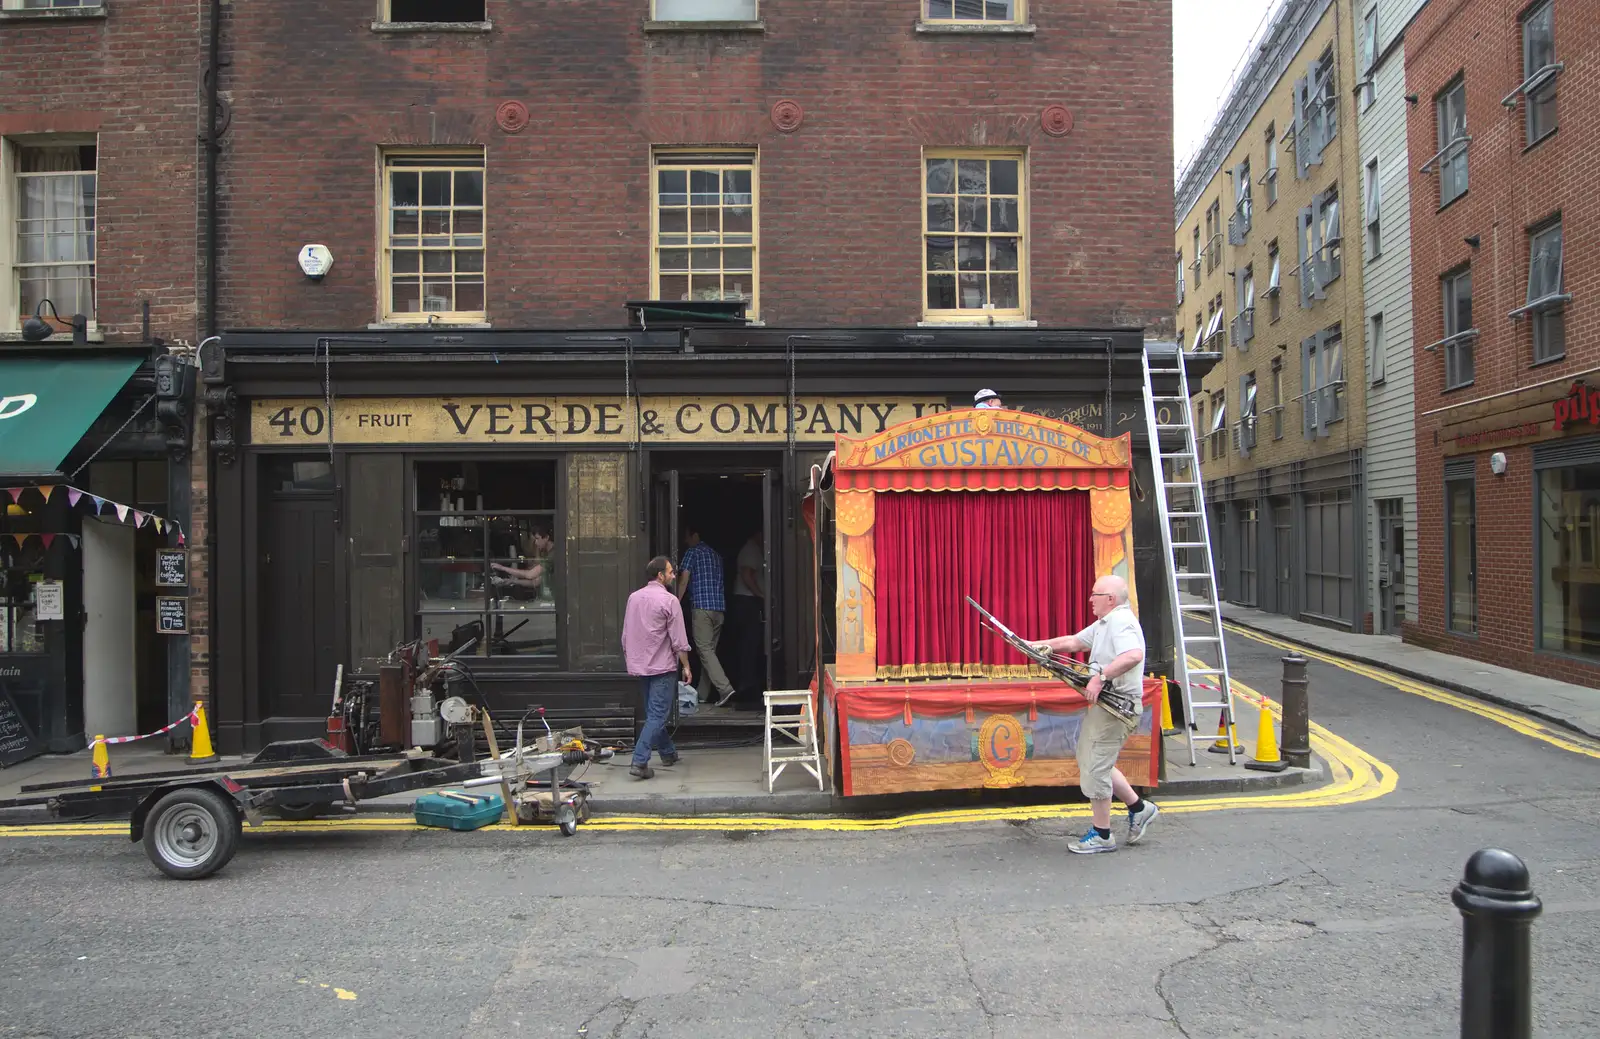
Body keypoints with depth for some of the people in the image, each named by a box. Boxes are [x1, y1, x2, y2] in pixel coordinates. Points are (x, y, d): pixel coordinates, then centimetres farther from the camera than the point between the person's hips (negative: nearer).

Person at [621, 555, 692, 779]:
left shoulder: (633, 598, 8)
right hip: (662, 668, -7)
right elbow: (678, 640, -13)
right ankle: (639, 762, -14)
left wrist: (630, 660, 24)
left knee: (654, 712, 19)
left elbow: (626, 636, 14)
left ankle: (668, 753, 32)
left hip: (639, 666, 7)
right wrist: (686, 666, -3)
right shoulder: (669, 600, -13)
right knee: (657, 715, -6)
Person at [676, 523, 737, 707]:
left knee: (705, 650, -9)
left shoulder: (692, 553, -1)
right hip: (719, 607, 7)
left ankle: (725, 688, -22)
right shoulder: (716, 554, 21)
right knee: (709, 650, 10)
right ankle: (702, 694, 13)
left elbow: (684, 580, -8)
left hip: (701, 606, -7)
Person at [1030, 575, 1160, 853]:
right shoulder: (1105, 623, 17)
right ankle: (1139, 808, 28)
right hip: (1105, 703, 11)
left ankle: (1101, 835, 8)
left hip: (1116, 707, -11)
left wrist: (1101, 676, -32)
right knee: (1093, 762, 18)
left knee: (1094, 768, -4)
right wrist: (1038, 645, 17)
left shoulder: (1121, 621, -16)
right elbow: (1074, 642, 24)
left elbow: (1133, 655, -33)